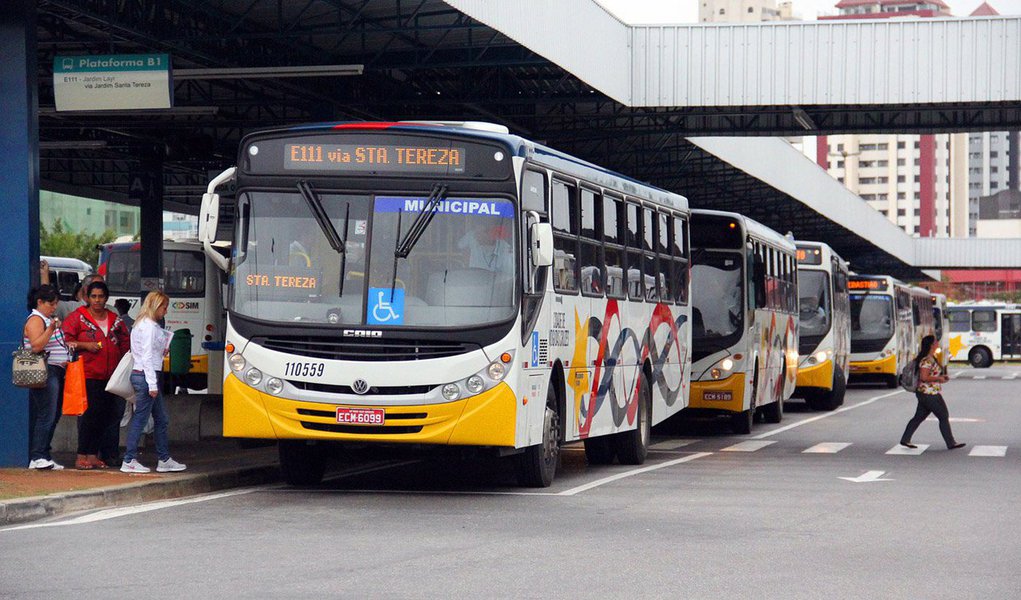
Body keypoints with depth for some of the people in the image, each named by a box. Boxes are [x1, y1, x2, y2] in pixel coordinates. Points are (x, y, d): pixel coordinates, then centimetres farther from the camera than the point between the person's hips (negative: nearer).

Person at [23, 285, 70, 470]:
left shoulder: (48, 319, 21)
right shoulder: (35, 320, -8)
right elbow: (37, 346, -20)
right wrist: (51, 329, -26)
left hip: (56, 373, 10)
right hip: (45, 373, -10)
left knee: (54, 415, 7)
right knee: (46, 415, -15)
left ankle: (43, 456, 9)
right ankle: (37, 457, -16)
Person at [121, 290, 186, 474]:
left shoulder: (141, 324, 16)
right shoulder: (150, 326, -14)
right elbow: (147, 356, -18)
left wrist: (161, 350, 12)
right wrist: (152, 384, -19)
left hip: (140, 374, 10)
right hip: (147, 376, -10)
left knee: (161, 420, 13)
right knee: (140, 419, -5)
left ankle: (164, 460, 18)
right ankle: (129, 461, -1)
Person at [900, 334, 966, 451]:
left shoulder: (931, 358, 13)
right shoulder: (927, 360, -19)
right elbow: (924, 377, -24)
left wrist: (942, 376, 12)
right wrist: (938, 379, -16)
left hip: (924, 394, 10)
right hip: (930, 395, -10)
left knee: (919, 417, 13)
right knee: (944, 417, -2)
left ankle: (905, 440, 17)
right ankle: (951, 443, 4)